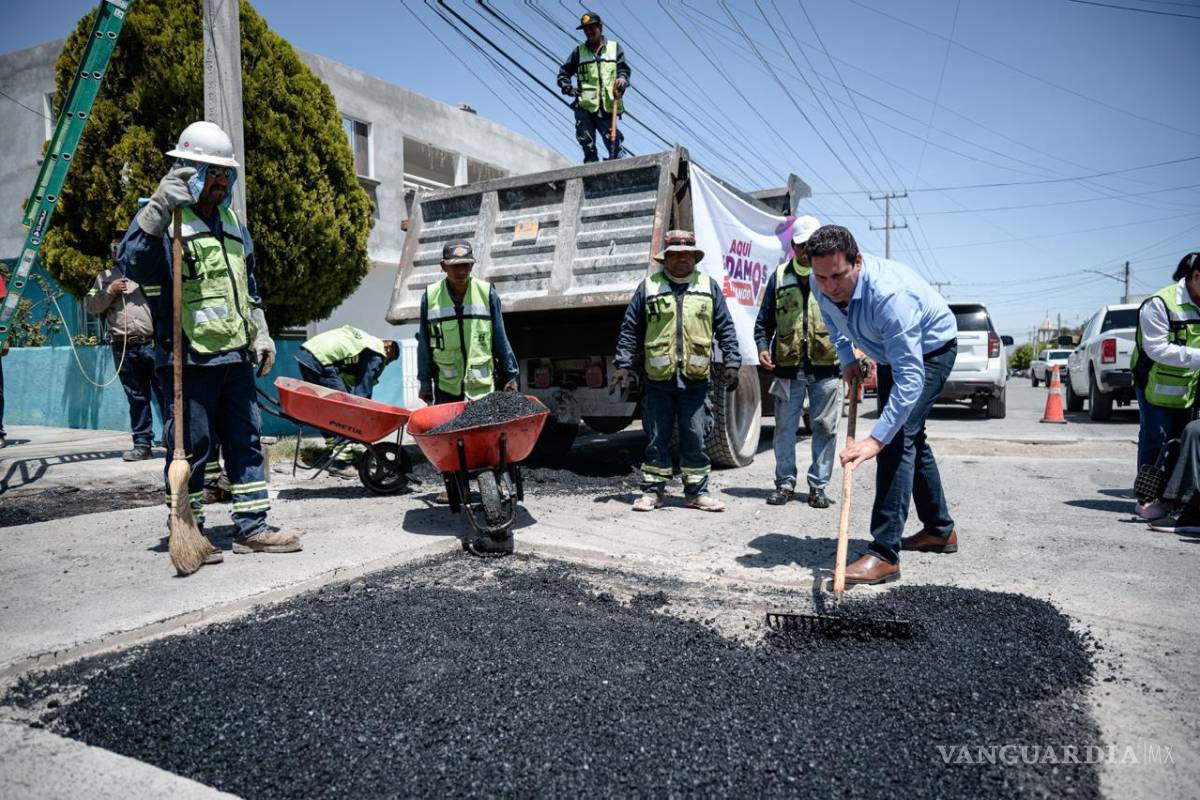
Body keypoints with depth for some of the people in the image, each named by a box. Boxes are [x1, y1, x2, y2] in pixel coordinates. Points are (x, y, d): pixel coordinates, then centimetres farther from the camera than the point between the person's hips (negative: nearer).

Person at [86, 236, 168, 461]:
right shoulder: (105, 277, 17)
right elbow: (90, 306, 13)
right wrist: (110, 291, -3)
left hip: (153, 343, -3)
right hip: (123, 348, 3)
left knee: (165, 393, -4)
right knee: (136, 398, 7)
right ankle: (142, 444, 13)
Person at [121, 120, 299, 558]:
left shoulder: (232, 222, 17)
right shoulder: (164, 219, -5)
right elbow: (133, 265, -23)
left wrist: (260, 334, 19)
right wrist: (158, 208, -31)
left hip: (235, 357, 7)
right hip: (190, 360, -7)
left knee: (246, 441, 9)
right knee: (191, 446, 1)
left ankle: (252, 526, 17)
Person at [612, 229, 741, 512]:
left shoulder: (709, 286, 10)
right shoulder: (648, 287, 6)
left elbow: (725, 328, 11)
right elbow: (630, 329, 8)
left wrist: (731, 363, 4)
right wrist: (624, 364, 2)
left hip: (696, 380, 1)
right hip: (657, 380, -1)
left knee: (695, 440, 7)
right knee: (657, 439, 7)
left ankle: (697, 493, 18)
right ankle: (652, 492, 17)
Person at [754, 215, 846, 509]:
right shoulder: (779, 277, 10)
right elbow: (764, 321, 13)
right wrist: (763, 347, -2)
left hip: (827, 366, -1)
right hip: (787, 366, 1)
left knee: (825, 427, 5)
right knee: (784, 427, 6)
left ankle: (818, 485, 16)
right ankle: (785, 483, 17)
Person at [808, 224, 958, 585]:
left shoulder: (889, 294, -42)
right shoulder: (823, 287, -19)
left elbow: (909, 377, -45)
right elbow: (834, 323, 9)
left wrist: (876, 438, -49)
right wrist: (847, 358, -6)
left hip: (931, 349, -8)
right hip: (892, 351, 8)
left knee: (899, 436, -23)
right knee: (909, 436, 17)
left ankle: (885, 555, -22)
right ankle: (939, 530, 36)